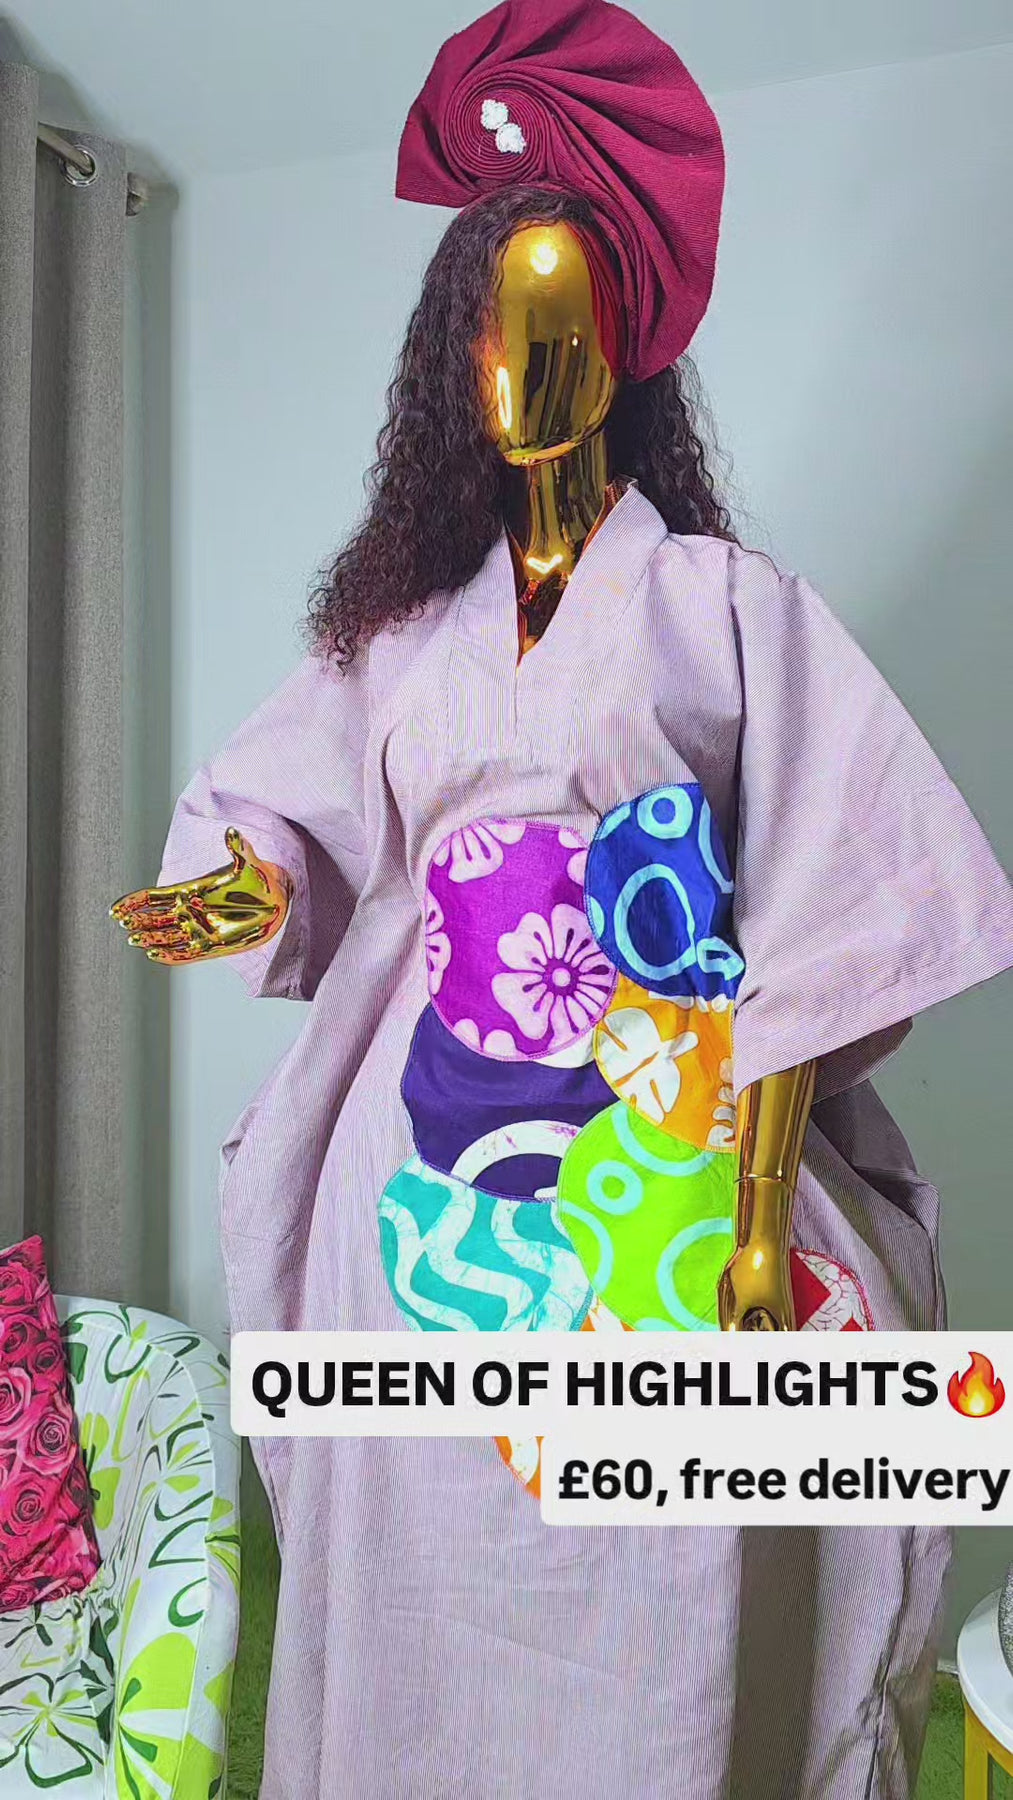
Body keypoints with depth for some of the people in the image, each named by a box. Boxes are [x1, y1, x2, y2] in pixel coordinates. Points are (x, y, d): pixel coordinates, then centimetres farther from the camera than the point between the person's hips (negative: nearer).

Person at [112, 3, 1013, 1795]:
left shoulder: (721, 601, 0)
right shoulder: (405, 620, 12)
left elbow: (812, 926, -6)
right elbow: (308, 823, 13)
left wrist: (764, 1209, -12)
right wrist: (249, 891, -11)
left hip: (657, 1156, -3)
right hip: (432, 1166, 3)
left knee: (652, 1592, 6)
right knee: (428, 1576, 13)